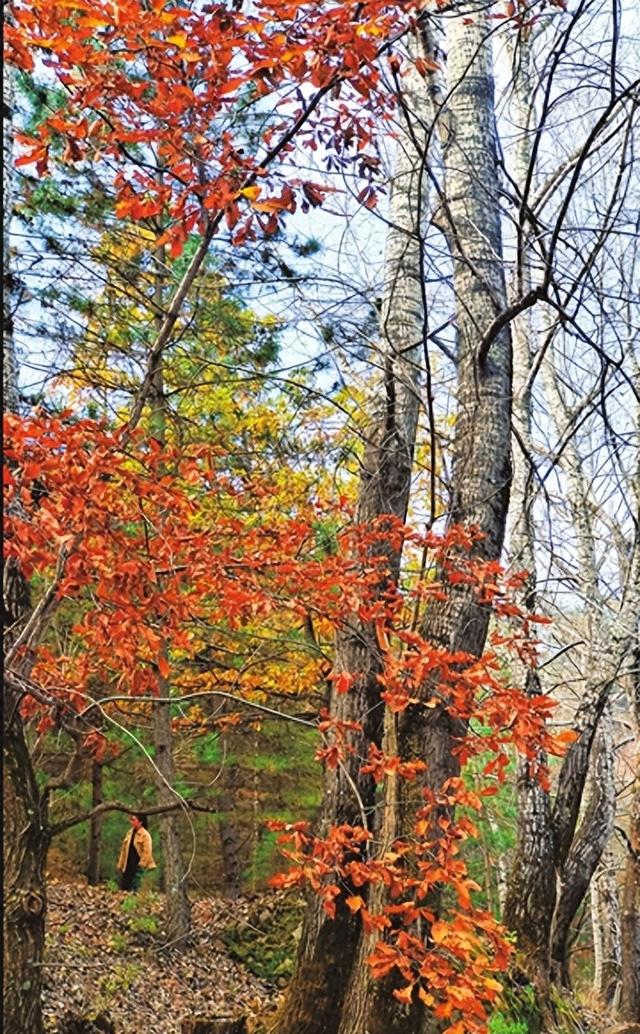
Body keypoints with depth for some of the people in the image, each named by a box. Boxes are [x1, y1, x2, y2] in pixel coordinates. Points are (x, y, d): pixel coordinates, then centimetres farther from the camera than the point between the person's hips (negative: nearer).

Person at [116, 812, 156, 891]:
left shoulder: (145, 835, -11)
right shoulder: (129, 833, 12)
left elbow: (147, 852, -15)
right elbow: (124, 850, 16)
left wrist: (141, 864, -18)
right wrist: (120, 864, 14)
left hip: (137, 866, -7)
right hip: (128, 866, 7)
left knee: (134, 889, -9)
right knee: (123, 887, 7)